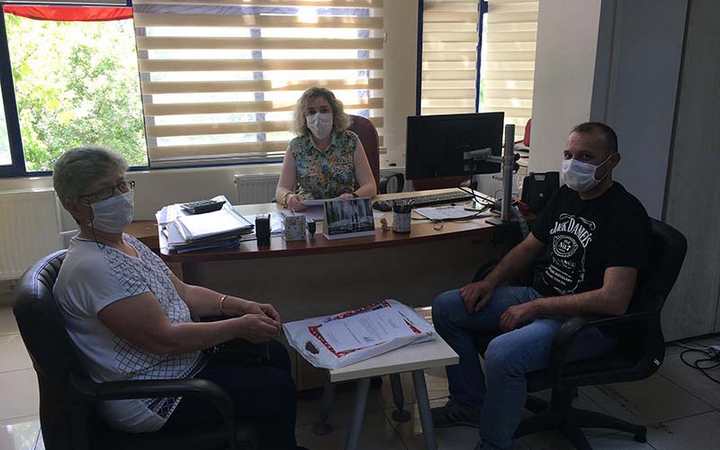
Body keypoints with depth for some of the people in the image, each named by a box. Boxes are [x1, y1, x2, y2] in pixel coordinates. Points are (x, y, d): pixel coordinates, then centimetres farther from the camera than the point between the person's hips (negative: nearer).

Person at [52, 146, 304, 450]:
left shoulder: (123, 241, 5)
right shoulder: (91, 268, -27)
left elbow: (182, 292, 9)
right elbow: (163, 339, -28)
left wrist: (243, 306, -4)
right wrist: (239, 326, -20)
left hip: (185, 353, 10)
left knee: (276, 355, 10)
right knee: (277, 391, -9)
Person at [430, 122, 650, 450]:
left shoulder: (625, 214, -18)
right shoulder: (566, 195, 8)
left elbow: (614, 300, -27)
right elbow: (528, 247, 17)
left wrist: (535, 308, -23)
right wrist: (489, 283, 1)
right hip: (538, 298, 9)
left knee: (503, 353, -35)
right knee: (445, 307, 2)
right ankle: (470, 402, 16)